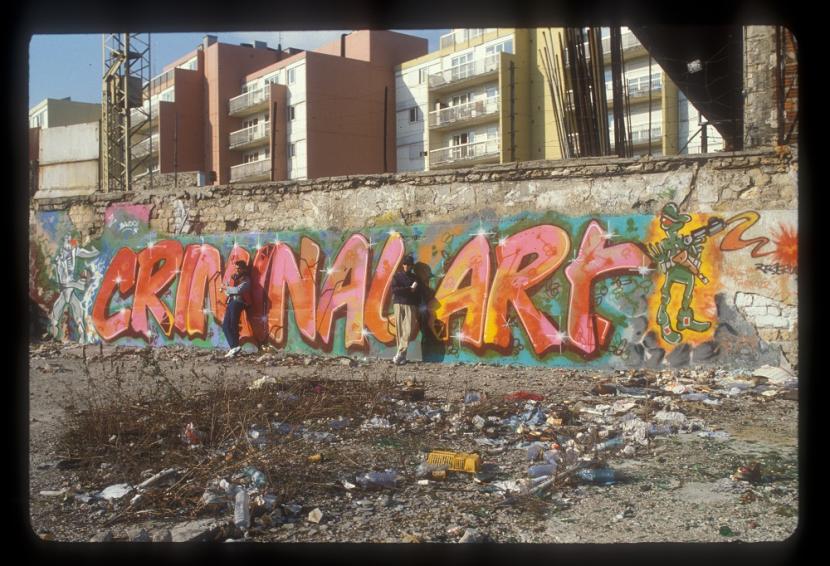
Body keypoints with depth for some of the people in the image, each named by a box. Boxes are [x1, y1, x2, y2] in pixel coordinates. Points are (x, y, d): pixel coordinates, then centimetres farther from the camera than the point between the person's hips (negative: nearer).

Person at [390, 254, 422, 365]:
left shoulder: (414, 278, 14)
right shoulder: (397, 276, 8)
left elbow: (418, 293, 10)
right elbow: (394, 289, -7)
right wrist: (409, 289, -8)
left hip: (411, 305, 1)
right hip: (399, 304, -1)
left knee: (409, 329, -13)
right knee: (400, 329, -4)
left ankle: (400, 353, -12)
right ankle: (402, 355, -1)